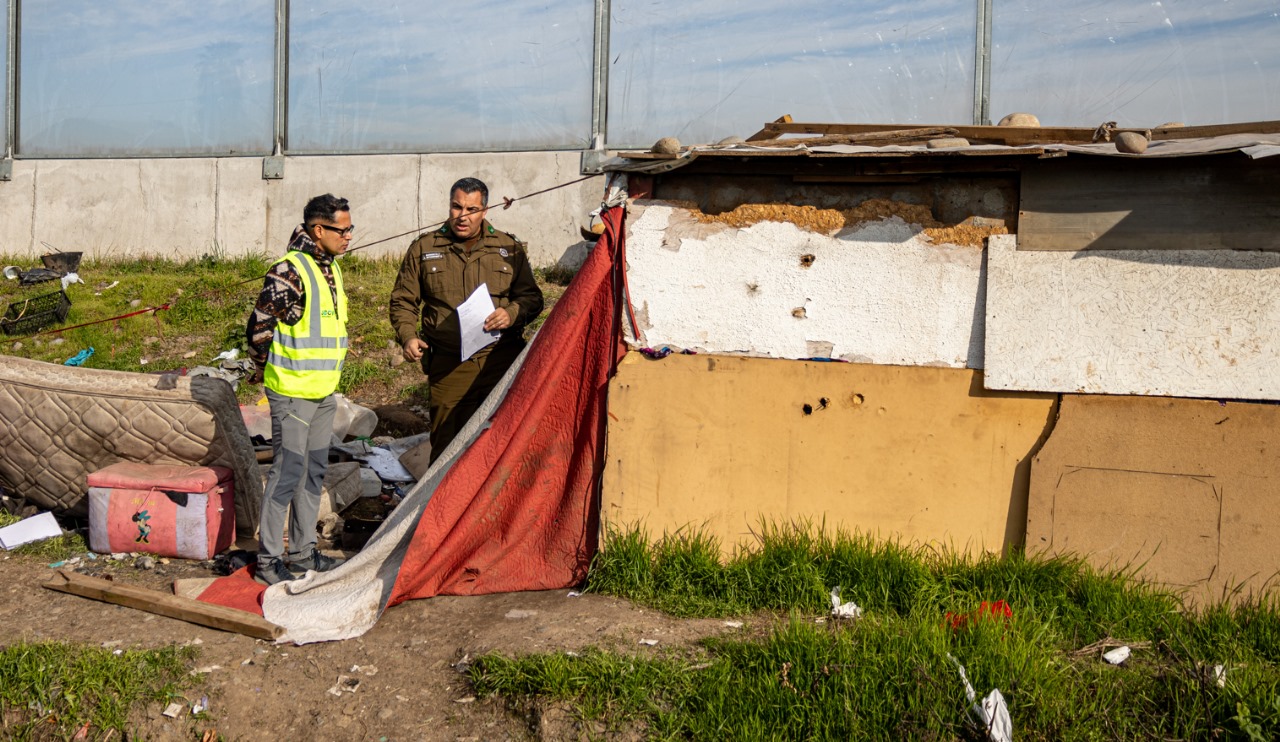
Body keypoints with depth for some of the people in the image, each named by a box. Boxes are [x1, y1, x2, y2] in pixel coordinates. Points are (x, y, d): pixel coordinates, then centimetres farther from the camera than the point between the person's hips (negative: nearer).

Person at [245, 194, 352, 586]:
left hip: (324, 391, 9)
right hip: (292, 391, -9)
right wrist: (265, 369, -1)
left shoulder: (330, 268, 12)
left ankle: (303, 552, 26)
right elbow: (259, 325, -15)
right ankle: (268, 561, 6)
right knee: (287, 473, -4)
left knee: (314, 472, 14)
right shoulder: (289, 271, -17)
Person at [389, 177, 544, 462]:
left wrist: (512, 314, -10)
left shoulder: (509, 248, 8)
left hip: (502, 363, 1)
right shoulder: (423, 249, 8)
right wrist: (408, 337, -7)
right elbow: (403, 301, 12)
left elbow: (532, 297, 12)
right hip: (448, 366, 0)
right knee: (446, 444, 0)